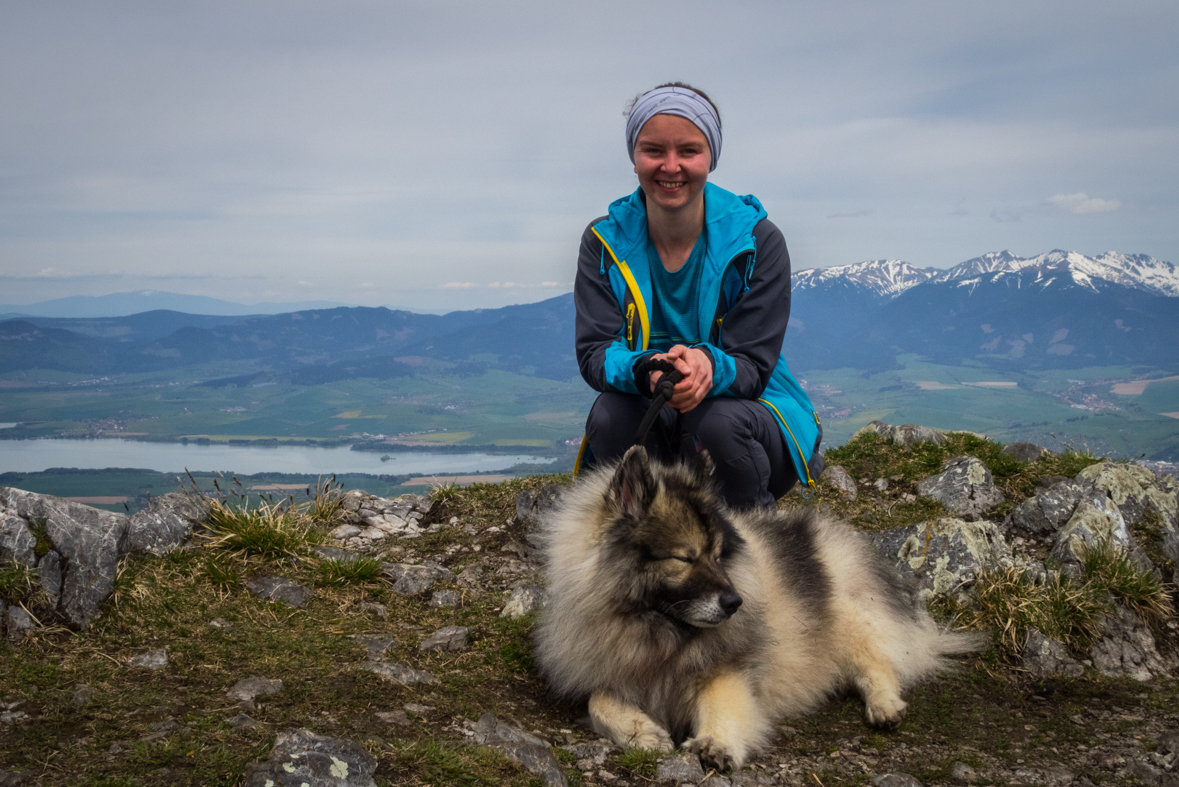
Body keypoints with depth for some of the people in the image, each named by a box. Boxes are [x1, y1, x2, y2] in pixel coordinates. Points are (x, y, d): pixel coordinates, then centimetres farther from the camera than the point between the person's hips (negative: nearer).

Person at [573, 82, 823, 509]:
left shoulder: (757, 240, -10)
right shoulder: (606, 241, -4)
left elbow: (753, 365, -15)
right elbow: (594, 353, -14)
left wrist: (708, 365, -40)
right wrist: (644, 371, -39)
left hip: (745, 407, -1)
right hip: (650, 425, 1)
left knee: (719, 423, -34)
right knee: (609, 415, -30)